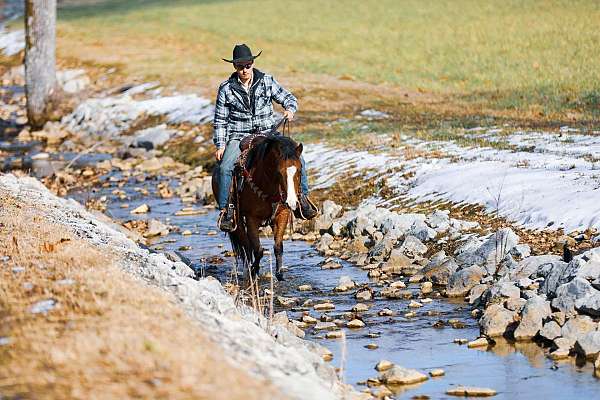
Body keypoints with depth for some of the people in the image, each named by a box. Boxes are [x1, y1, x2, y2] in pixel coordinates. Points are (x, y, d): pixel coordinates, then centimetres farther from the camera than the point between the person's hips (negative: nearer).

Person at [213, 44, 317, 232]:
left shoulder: (267, 81, 3)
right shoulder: (226, 89, 0)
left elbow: (288, 98, 10)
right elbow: (220, 120, 4)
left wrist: (290, 109, -14)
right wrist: (220, 145, -6)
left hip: (267, 133, 1)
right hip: (238, 137, -1)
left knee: (296, 158, -18)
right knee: (225, 167, -28)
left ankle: (302, 196, -2)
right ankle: (226, 209, -16)